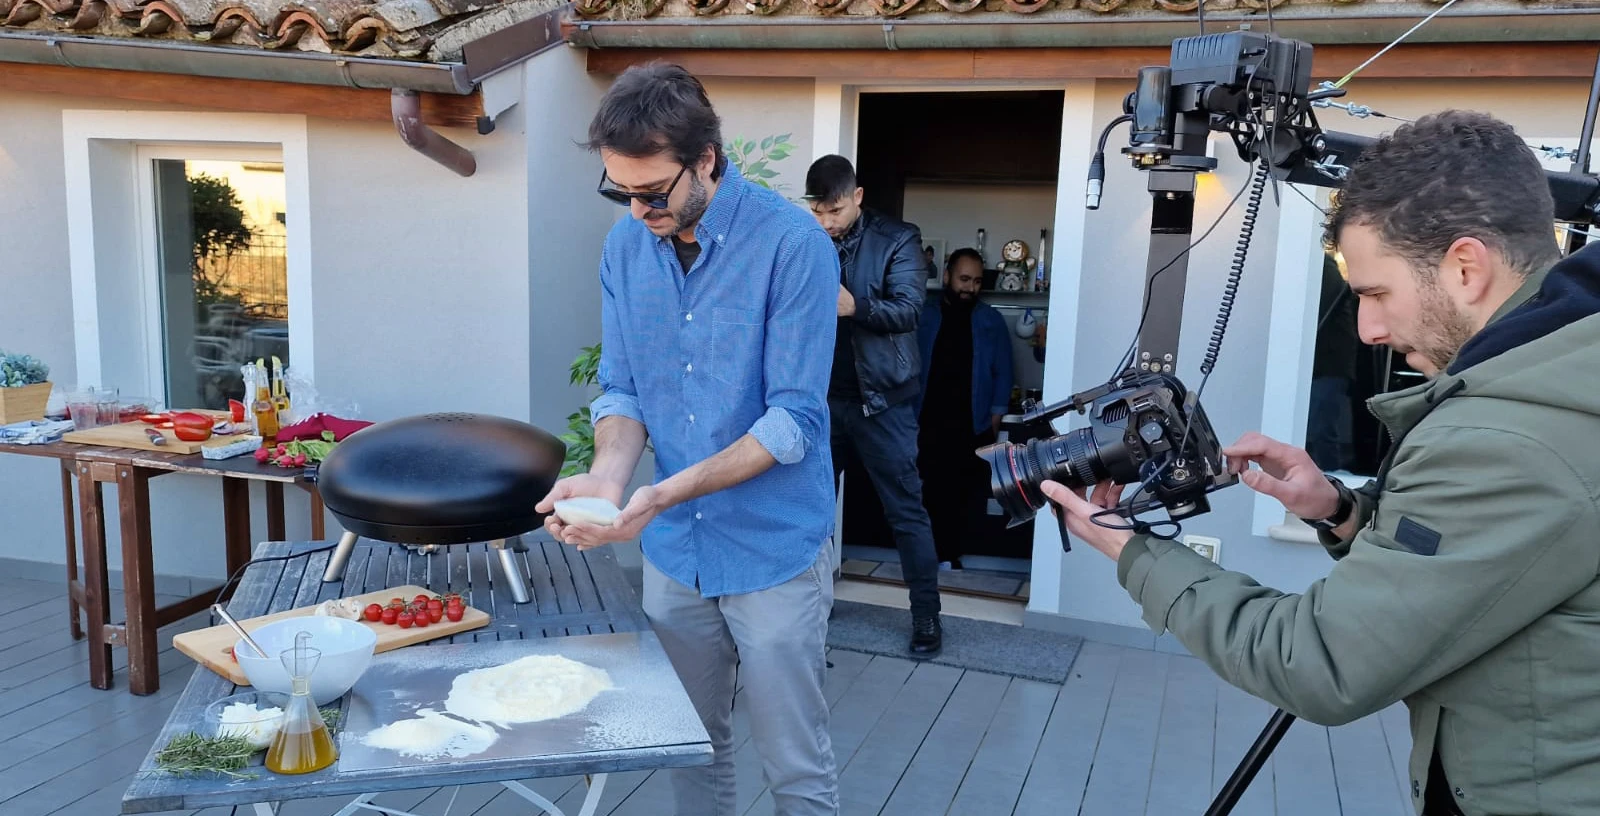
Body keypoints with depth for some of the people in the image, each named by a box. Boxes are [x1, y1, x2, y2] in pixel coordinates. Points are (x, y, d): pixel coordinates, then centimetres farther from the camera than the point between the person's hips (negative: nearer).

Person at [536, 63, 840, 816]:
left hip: (773, 550, -5)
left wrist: (668, 492, -28)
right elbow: (621, 390, 4)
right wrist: (608, 474, -17)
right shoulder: (625, 247, 0)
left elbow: (793, 419, -19)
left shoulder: (792, 243, -18)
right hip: (674, 551, 5)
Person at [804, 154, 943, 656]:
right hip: (821, 397, 4)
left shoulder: (897, 240, -6)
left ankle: (926, 614, 12)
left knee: (905, 509, 3)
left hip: (879, 399, -3)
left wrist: (854, 306, -32)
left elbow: (908, 309, -16)